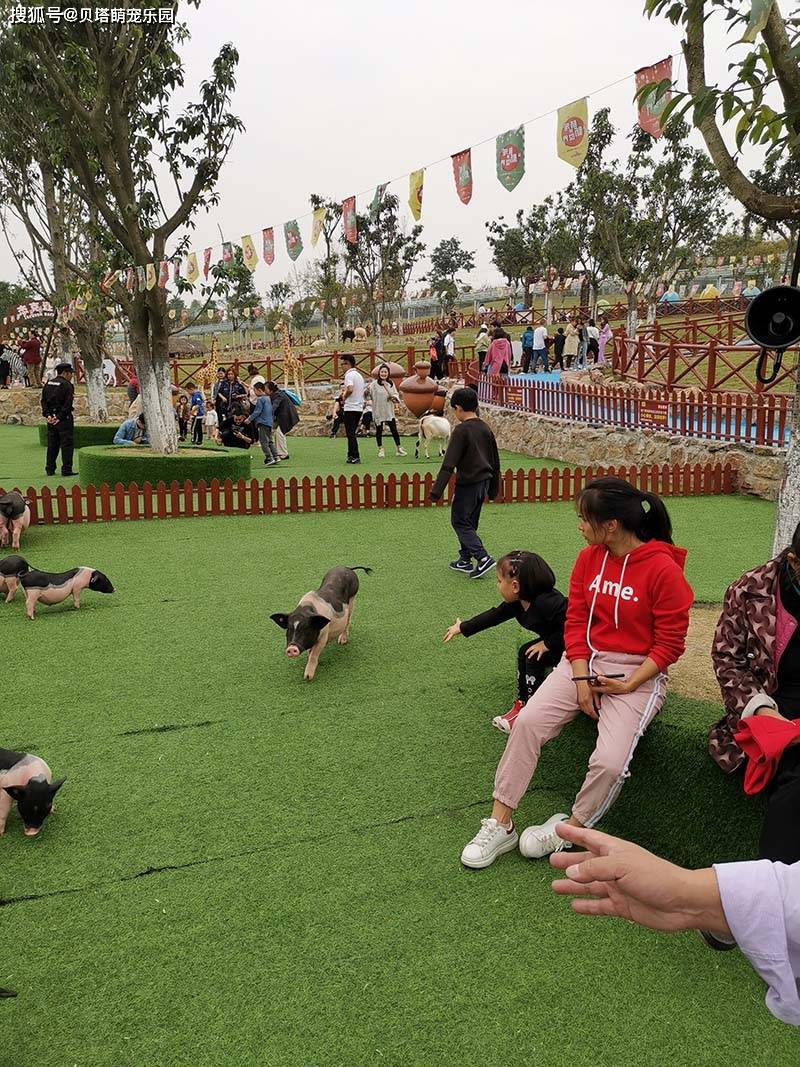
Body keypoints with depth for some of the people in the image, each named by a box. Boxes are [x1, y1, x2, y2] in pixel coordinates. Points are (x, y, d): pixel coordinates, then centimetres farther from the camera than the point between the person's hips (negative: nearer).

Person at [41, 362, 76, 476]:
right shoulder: (67, 385, -11)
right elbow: (68, 404, -17)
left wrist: (47, 415, 2)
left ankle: (49, 469, 17)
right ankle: (66, 470, -2)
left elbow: (43, 401, 8)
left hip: (51, 418, 7)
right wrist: (60, 417, -13)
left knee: (52, 444, 13)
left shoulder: (48, 384, 11)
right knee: (66, 444, -2)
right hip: (64, 419, -7)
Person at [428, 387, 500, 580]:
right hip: (483, 482, 8)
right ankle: (465, 560, 24)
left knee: (459, 521, 2)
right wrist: (494, 488, 26)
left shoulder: (461, 430, -16)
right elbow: (495, 460, 16)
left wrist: (436, 491, -22)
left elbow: (449, 463, -21)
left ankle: (483, 558, -10)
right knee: (470, 522, 18)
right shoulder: (485, 428, 8)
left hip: (467, 483, -8)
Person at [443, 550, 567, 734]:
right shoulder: (516, 603, -5)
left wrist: (547, 644, -28)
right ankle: (522, 703, 8)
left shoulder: (547, 602, -34)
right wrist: (462, 628, 15)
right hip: (552, 642, 9)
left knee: (533, 657, -19)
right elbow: (493, 616, 8)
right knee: (525, 653, 3)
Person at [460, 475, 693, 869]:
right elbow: (575, 621, 3)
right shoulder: (589, 558, 2)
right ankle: (500, 825, -4)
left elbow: (669, 644, -10)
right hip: (586, 661, 5)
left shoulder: (664, 569, -14)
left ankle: (570, 827, 6)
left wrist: (629, 686, -16)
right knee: (528, 721, -16)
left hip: (638, 674, -5)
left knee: (610, 762, -23)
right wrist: (581, 680, -7)